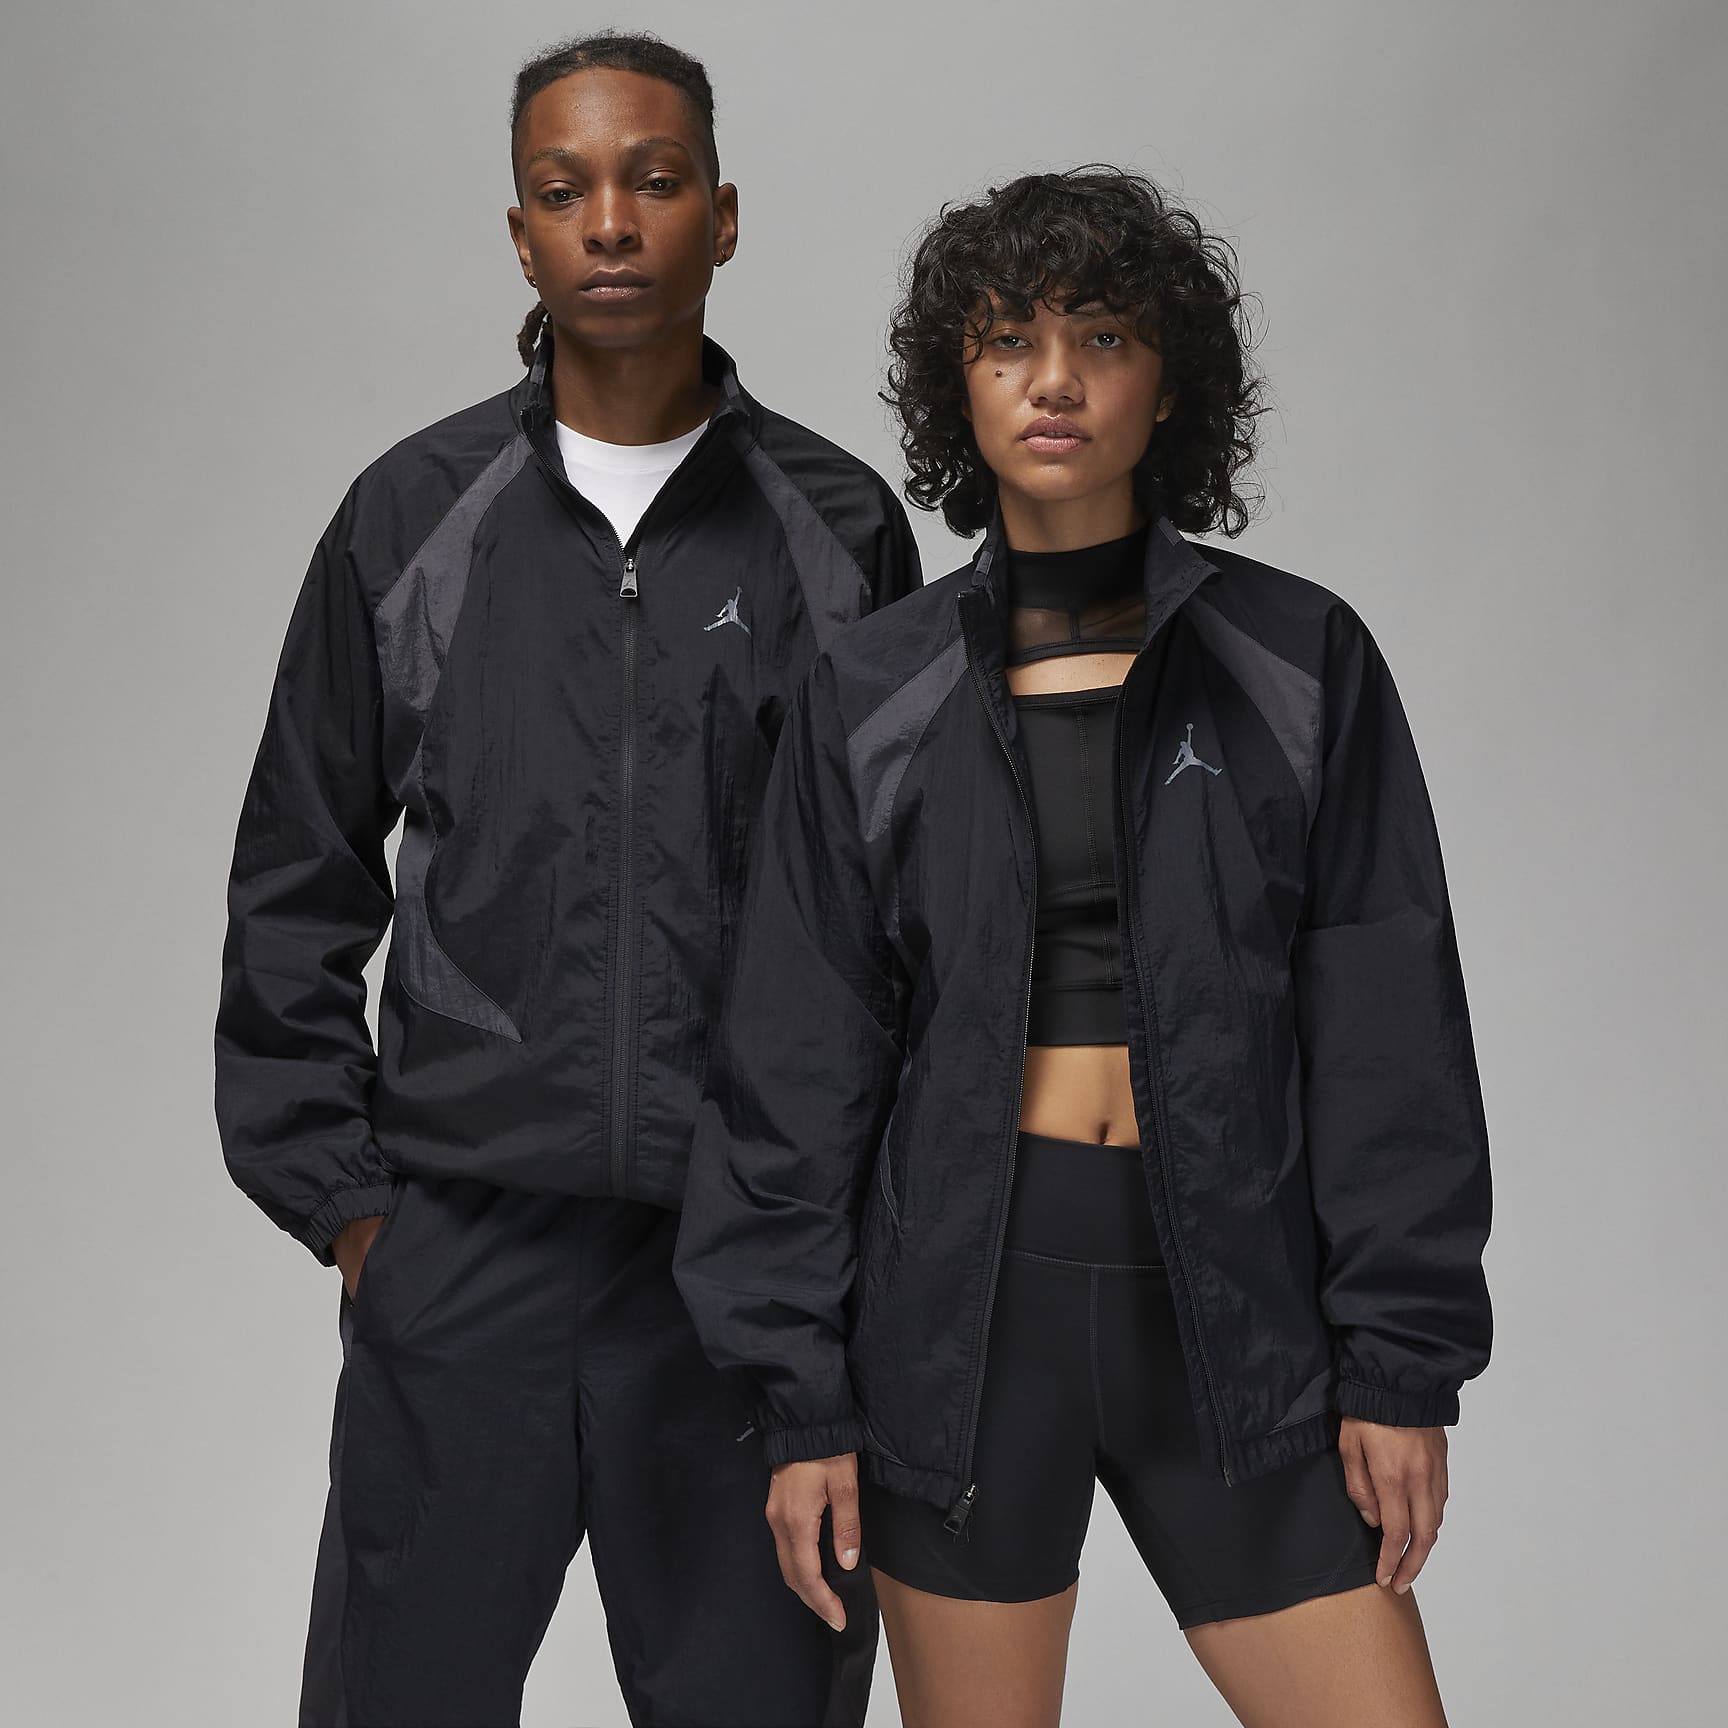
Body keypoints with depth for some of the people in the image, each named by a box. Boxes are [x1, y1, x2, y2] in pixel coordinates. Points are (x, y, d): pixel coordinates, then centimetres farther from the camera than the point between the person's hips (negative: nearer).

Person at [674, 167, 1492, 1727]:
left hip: (1235, 1304, 0)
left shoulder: (1303, 662, 1)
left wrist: (1403, 1363, -4)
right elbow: (799, 1062, 4)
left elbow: (1386, 1031, 1)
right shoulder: (871, 694, 3)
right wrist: (801, 1396, 0)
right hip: (966, 1301, 0)